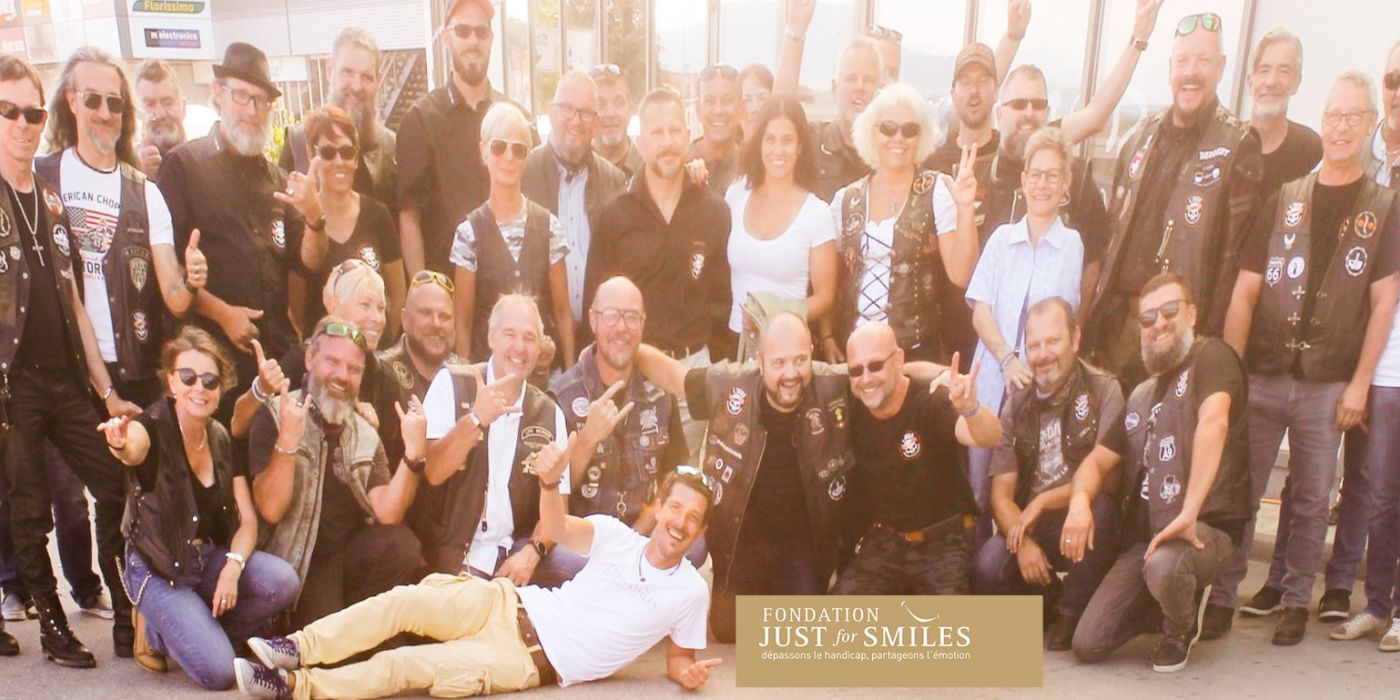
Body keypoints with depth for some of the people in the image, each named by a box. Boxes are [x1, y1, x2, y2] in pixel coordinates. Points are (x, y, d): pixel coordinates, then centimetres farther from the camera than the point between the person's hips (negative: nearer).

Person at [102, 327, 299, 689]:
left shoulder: (223, 438, 0)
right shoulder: (153, 427, -16)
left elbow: (247, 519, -2)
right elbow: (133, 450, -44)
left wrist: (233, 567, -20)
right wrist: (121, 445, -68)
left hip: (211, 557, 5)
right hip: (158, 568, -5)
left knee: (283, 581, -23)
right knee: (217, 671, -21)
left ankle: (200, 631, 4)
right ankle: (157, 631, 11)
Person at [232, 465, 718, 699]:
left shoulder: (690, 591, -2)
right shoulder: (617, 536, 2)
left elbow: (678, 658, 6)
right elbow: (558, 529, -14)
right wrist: (550, 482, -35)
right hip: (509, 606, 3)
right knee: (406, 601, -16)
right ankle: (297, 649, -8)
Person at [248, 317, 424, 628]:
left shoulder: (366, 435, 7)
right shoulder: (275, 417, -5)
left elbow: (387, 514, -8)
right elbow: (270, 511, -17)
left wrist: (414, 452, -20)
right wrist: (288, 441, -30)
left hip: (354, 553, 4)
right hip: (301, 561, -4)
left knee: (403, 546, -26)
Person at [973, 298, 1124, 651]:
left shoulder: (1103, 390, -8)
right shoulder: (1016, 405, 4)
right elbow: (1001, 493, 0)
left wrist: (1041, 503, -16)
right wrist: (1023, 542, -17)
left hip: (1084, 526, -2)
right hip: (1028, 527, 3)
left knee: (1099, 506, -36)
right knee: (987, 570, -26)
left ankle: (1072, 613, -12)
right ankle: (1050, 602, 10)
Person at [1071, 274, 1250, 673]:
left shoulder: (1210, 356, -4)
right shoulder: (1140, 394, 18)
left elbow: (1213, 423, -23)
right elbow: (1101, 463, 14)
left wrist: (1189, 513, -34)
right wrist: (1080, 501, -10)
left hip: (1207, 526, -6)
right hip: (1142, 534, 6)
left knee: (1163, 566, -41)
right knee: (1087, 645, -5)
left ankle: (1181, 628, -3)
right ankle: (1178, 594, 22)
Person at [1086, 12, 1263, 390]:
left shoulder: (1238, 146, -6)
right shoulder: (1142, 138, 12)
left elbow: (1234, 252, -10)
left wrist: (1209, 334, -14)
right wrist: (1098, 309, 10)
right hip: (1119, 316, 5)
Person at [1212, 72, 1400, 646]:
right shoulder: (1284, 199, 6)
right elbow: (1244, 293, 3)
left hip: (1328, 384, -1)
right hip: (1262, 377, 1)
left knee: (1311, 501, 8)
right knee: (1237, 491, 4)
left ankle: (1295, 601, 20)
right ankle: (1222, 598, 13)